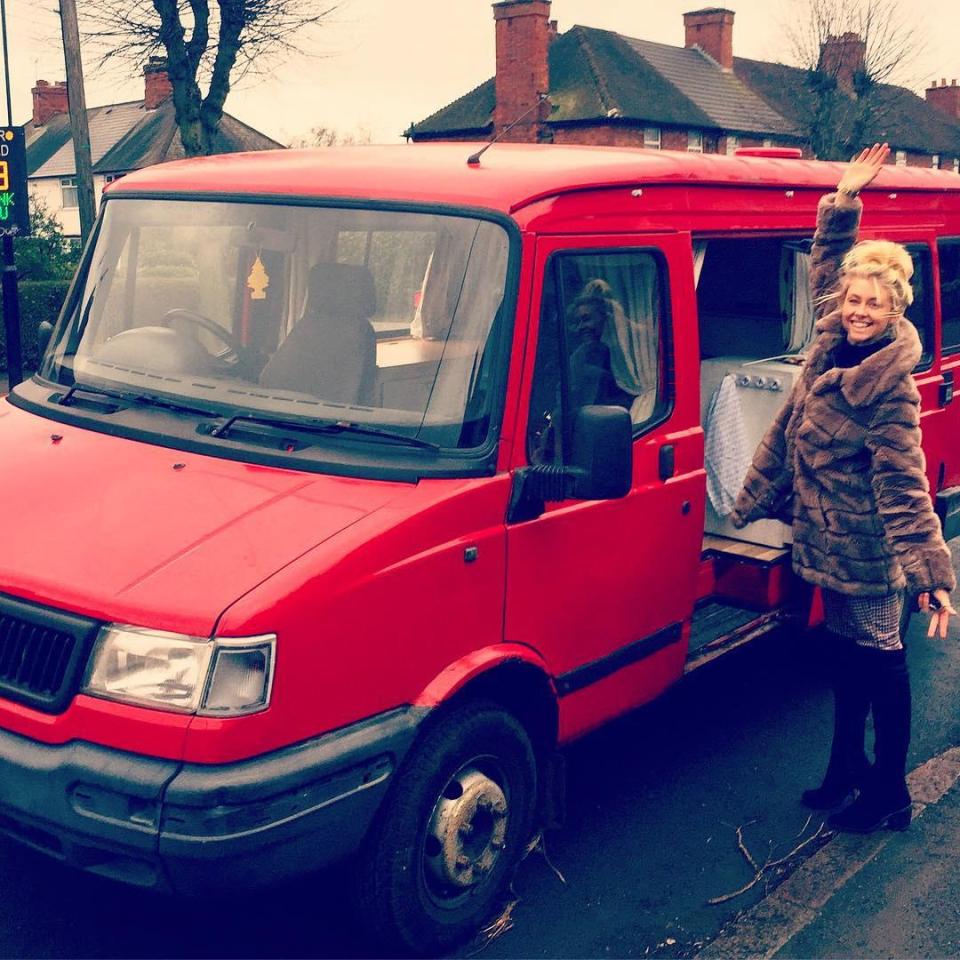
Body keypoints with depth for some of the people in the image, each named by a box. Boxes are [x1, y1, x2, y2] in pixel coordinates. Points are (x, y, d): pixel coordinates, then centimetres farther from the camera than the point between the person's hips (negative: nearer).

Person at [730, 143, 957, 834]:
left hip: (865, 552, -8)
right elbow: (827, 268, 18)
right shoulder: (834, 343, 0)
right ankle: (847, 768, 35)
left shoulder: (891, 389, -21)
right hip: (828, 542, 8)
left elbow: (905, 488, -24)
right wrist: (843, 200, 11)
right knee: (845, 652, 19)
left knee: (878, 656, 4)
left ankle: (889, 794, 18)